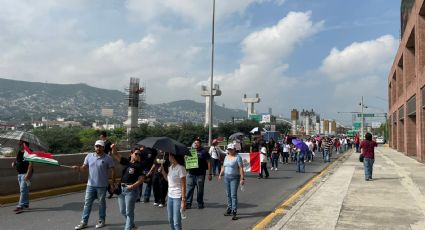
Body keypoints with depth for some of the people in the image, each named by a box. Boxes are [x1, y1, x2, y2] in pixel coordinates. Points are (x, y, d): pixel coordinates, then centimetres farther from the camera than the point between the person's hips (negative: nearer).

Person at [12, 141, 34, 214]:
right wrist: (14, 163, 5)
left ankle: (20, 206, -13)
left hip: (26, 174, -9)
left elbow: (31, 164, -19)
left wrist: (28, 174, -26)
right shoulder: (19, 152, 13)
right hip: (19, 174, 9)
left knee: (23, 189, -11)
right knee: (25, 190, 16)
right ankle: (26, 204, 25)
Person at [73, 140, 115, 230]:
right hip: (90, 185, 3)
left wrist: (112, 183, -7)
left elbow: (112, 171, -6)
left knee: (101, 203, 10)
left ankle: (101, 221, 24)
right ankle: (84, 222, 18)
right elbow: (84, 167, 3)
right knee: (87, 203, 9)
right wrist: (78, 168, -20)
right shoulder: (89, 156, 1)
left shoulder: (108, 158, -10)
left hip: (102, 186, -3)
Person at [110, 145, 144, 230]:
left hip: (131, 190, -6)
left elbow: (141, 179, -10)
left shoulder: (139, 166, -6)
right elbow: (115, 155, 8)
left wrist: (133, 186, -24)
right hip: (121, 189, 6)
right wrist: (113, 147, -12)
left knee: (129, 212, -1)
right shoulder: (126, 161, 7)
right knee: (122, 211, 17)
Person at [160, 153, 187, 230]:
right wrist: (162, 169, 7)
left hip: (178, 197, -8)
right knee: (170, 220, 19)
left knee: (176, 222, -5)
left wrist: (183, 200, -18)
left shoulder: (181, 168, -17)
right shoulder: (170, 167, 7)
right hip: (170, 196, 8)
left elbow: (183, 185, -16)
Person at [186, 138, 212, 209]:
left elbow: (209, 163, -3)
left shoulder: (204, 152, -1)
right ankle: (188, 204, 6)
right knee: (189, 189, 0)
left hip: (200, 174, -3)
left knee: (200, 190, 6)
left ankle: (200, 204, 19)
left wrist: (210, 174, -8)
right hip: (191, 174, 4)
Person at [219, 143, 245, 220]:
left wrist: (242, 178, -19)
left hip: (235, 178, -6)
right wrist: (220, 174, 11)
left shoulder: (238, 157, -9)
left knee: (233, 195, -9)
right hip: (226, 177, 6)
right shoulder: (226, 157, 12)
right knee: (228, 194, 12)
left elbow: (241, 168, -14)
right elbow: (223, 167, 20)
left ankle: (234, 212, -7)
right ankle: (229, 209, 23)